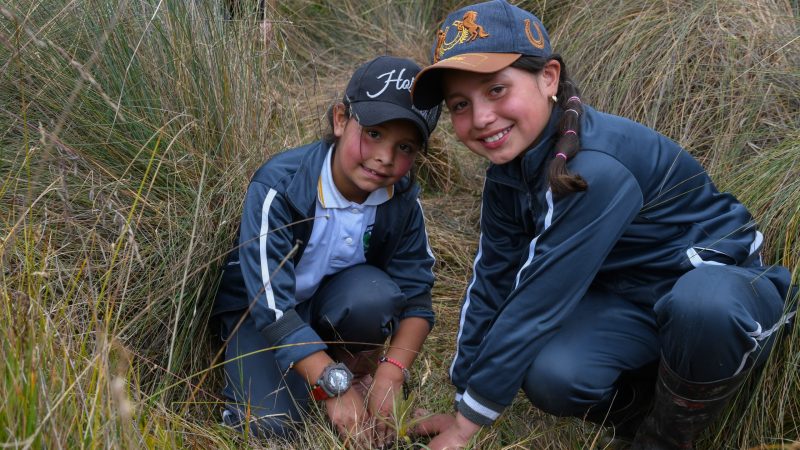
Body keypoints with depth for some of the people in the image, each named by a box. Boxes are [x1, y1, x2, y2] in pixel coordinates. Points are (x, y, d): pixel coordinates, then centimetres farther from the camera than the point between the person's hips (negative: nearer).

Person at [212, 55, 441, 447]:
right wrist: (334, 386, -36)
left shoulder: (402, 200, -17)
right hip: (260, 307, -2)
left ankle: (357, 357, 0)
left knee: (375, 292, -33)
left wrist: (390, 377, -28)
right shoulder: (279, 187, -30)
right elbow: (271, 304, -32)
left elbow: (415, 294, -13)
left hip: (333, 300, 3)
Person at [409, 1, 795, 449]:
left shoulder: (598, 168, -32)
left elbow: (537, 299, -30)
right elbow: (493, 284, -2)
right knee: (551, 376, -25)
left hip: (729, 290, -5)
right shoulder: (509, 171, -7)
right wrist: (463, 408, 1)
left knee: (701, 300, -41)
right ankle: (648, 405, 8)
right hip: (629, 301, 5)